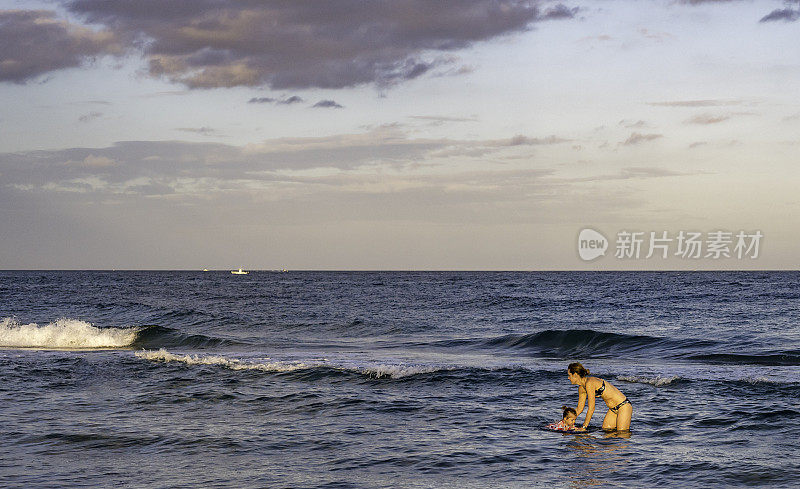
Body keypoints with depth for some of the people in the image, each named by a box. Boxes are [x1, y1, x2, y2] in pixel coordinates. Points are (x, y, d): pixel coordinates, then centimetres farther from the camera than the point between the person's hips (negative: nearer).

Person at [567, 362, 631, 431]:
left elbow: (591, 409, -22)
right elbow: (579, 409, 16)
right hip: (613, 409, 9)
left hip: (624, 407, -9)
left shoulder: (589, 383, -23)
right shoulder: (581, 388, 5)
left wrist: (584, 427, -18)